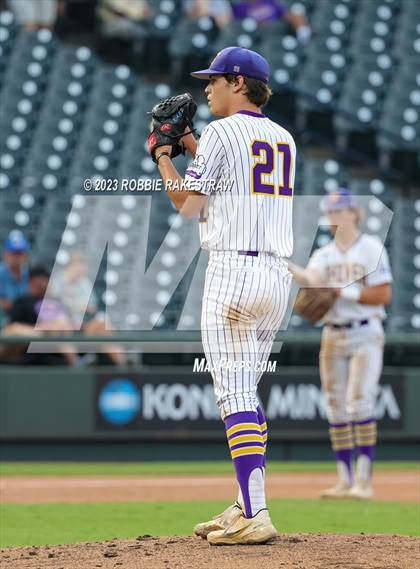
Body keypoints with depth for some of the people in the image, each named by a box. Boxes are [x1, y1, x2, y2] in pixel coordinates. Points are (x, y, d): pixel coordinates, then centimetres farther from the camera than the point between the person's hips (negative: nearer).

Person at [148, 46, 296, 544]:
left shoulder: (222, 132, -6)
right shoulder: (284, 138, 16)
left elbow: (188, 204, -6)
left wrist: (162, 155, 9)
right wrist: (192, 148, 27)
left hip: (232, 270, -8)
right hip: (278, 275, 8)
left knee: (233, 392, -10)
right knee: (245, 390, 15)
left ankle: (255, 516, -17)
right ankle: (246, 505, 14)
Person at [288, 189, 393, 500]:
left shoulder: (371, 248, -2)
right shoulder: (323, 255, 12)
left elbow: (384, 294, -9)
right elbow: (311, 281, -8)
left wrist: (345, 292, -15)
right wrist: (288, 267, -26)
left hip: (365, 336, -6)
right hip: (333, 335, 6)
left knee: (359, 404, -15)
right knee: (337, 409, 4)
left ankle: (364, 481, -14)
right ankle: (345, 480, 9)